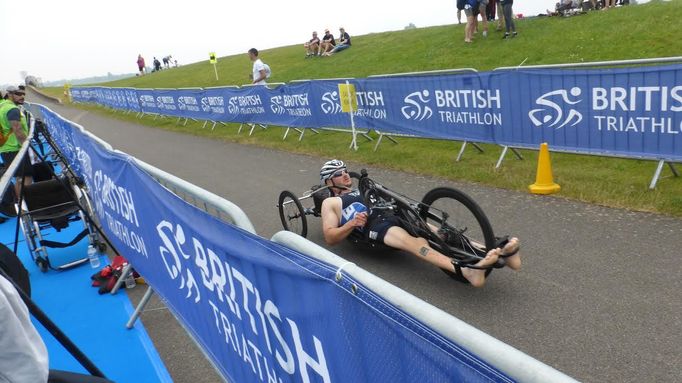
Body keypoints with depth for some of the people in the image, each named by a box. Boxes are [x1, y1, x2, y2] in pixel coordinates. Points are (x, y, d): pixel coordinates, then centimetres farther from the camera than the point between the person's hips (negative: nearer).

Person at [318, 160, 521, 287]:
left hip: (394, 216, 7)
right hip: (374, 225, -6)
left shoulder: (362, 190, 37)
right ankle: (465, 271, -61)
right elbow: (330, 237, 6)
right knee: (413, 242, -37)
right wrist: (352, 223, -11)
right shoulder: (330, 203, 19)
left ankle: (503, 253, -34)